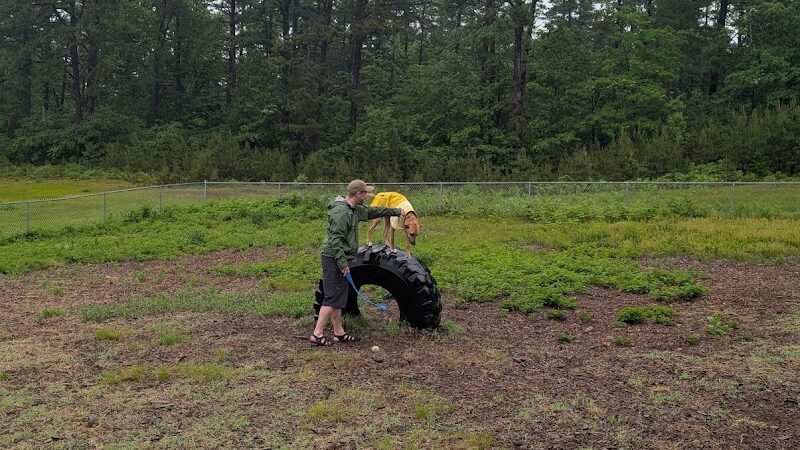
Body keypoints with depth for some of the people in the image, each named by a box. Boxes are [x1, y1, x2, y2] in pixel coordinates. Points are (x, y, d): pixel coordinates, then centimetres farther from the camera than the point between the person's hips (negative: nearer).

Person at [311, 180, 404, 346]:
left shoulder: (355, 209, 14)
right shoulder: (341, 212, -18)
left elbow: (372, 211, 31)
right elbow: (335, 239, -23)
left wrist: (396, 211, 38)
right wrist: (343, 263, -25)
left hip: (339, 259, 10)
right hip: (334, 259, -10)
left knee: (339, 298, 12)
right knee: (333, 297, -10)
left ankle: (339, 333, 19)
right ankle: (317, 334, -7)